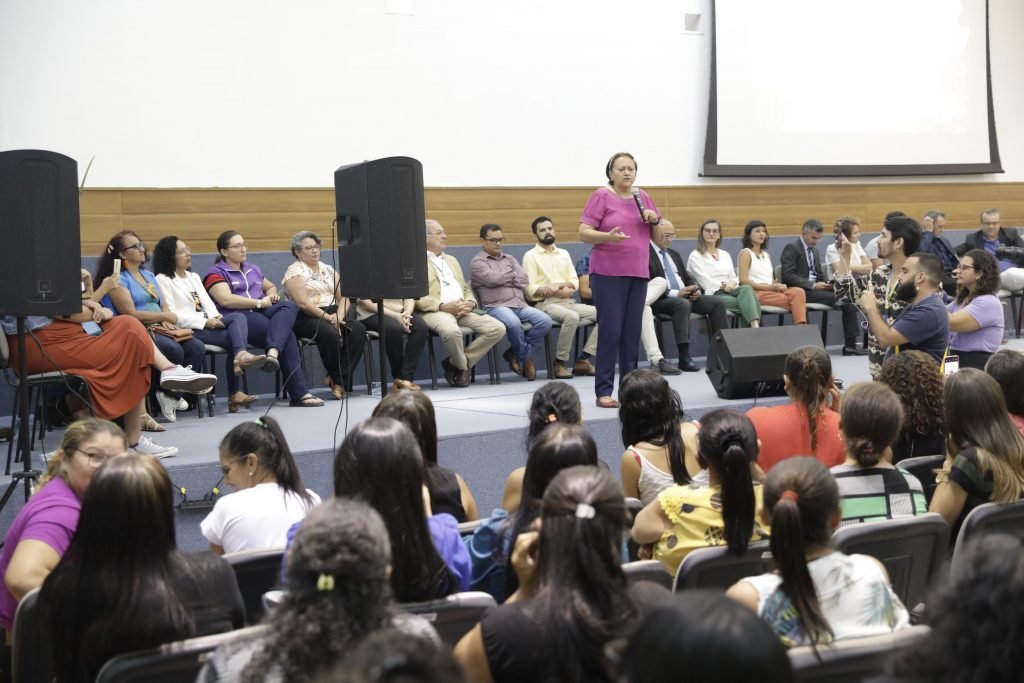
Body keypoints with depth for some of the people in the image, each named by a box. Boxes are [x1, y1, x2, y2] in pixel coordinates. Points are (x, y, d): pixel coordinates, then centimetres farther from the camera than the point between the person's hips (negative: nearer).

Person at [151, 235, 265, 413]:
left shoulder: (194, 277, 28)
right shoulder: (162, 280, 3)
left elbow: (208, 302, 18)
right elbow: (171, 314, -9)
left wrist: (215, 317, -8)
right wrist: (204, 322, -18)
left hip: (207, 324, 6)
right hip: (187, 330, -6)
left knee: (238, 317, -25)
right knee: (233, 336, -26)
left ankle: (240, 357, -43)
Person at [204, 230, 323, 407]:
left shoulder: (253, 269, 29)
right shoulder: (216, 273, 5)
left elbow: (271, 286, 43)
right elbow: (226, 300, -13)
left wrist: (272, 295, 16)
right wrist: (259, 303, -10)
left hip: (261, 313, 7)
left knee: (290, 306, -28)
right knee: (286, 335, -30)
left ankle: (273, 352, -51)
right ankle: (298, 393, -36)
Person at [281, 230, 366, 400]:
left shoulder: (328, 269, 20)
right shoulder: (294, 271, 0)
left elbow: (344, 297, 13)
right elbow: (302, 303, -13)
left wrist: (339, 315, -8)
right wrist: (327, 317, -18)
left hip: (333, 314, 6)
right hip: (306, 318, -6)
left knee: (358, 329, -23)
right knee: (330, 333, -37)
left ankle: (338, 381, -23)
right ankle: (339, 379, -17)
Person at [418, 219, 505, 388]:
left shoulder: (451, 260, 28)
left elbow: (466, 289, 27)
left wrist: (470, 303, 2)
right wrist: (443, 306, -18)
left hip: (463, 311, 7)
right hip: (436, 312, -7)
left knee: (498, 329, -14)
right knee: (451, 330, -41)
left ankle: (455, 363, -6)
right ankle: (463, 366, -8)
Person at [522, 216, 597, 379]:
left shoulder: (564, 254, 21)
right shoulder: (531, 256, 4)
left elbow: (575, 282, 13)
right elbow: (530, 289, -6)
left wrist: (559, 284, -9)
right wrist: (560, 291, -14)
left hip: (569, 302, 6)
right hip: (545, 304, -6)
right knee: (572, 317, -36)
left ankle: (583, 359, -15)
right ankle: (560, 363, -23)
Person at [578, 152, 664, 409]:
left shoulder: (643, 197, 12)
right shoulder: (601, 196, -3)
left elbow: (658, 235, 19)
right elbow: (584, 233, -9)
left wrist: (655, 219, -3)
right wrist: (608, 236, -26)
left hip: (637, 274, 5)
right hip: (608, 274, -5)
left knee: (632, 333, 7)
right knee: (611, 331, -8)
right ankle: (604, 391, -4)